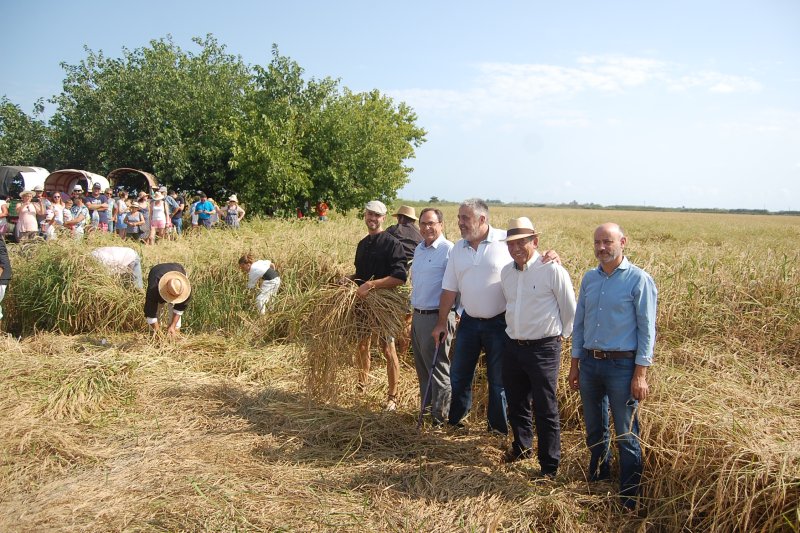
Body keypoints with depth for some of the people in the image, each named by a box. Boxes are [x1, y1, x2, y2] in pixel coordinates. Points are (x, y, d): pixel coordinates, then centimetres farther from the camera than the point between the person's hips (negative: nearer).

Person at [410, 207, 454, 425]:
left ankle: (440, 417, 11)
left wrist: (446, 321, -18)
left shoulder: (449, 250, -14)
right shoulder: (419, 249, 12)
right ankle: (425, 409, 31)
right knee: (422, 367, 17)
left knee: (438, 368, 0)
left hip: (436, 317, -8)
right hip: (418, 315, 8)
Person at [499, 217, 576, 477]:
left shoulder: (552, 270, -13)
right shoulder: (506, 272, 5)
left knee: (545, 410, 1)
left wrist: (560, 336, 4)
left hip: (543, 349, -6)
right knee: (516, 404, 19)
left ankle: (549, 467, 14)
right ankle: (522, 447, 41)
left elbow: (570, 311, -4)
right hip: (512, 346, 6)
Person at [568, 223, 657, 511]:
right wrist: (574, 364, 11)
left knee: (626, 435, 3)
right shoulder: (589, 278, 7)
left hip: (622, 365, -5)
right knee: (594, 430, 18)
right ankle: (596, 481, 37)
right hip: (589, 362, 5)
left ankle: (629, 498, 18)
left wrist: (640, 374, -13)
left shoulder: (639, 280, -9)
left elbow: (647, 329, -9)